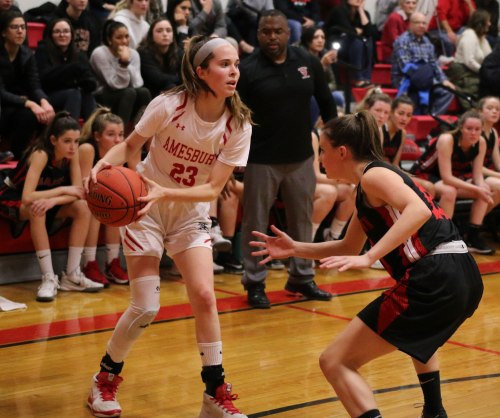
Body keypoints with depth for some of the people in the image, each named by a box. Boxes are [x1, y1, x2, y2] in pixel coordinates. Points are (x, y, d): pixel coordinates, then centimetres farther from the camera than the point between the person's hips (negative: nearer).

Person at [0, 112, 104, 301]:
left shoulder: (72, 154, -14)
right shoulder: (41, 154, -31)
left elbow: (78, 192, -17)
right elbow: (27, 197, -40)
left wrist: (53, 200, -35)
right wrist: (62, 190, -31)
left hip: (43, 198, 6)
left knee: (83, 208, -17)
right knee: (36, 209, -39)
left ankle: (72, 275, -11)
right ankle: (49, 278, -31)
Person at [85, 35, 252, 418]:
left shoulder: (238, 125, -15)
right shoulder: (169, 105, -21)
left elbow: (213, 188, -16)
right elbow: (130, 145, -8)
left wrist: (165, 193, -31)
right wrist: (106, 162, -30)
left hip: (191, 214, 2)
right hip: (143, 210, -2)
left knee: (204, 296, -13)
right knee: (146, 308, -7)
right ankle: (105, 379, 20)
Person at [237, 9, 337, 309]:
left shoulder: (309, 62, 0)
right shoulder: (247, 69, -10)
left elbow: (326, 102, 12)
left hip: (301, 156, 4)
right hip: (261, 159, -3)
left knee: (303, 219, 13)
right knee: (256, 222, 4)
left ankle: (302, 277, 27)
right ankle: (255, 282, 16)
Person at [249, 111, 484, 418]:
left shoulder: (373, 175, -4)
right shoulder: (366, 192, 23)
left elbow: (419, 210, -23)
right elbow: (349, 248, 35)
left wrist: (369, 258, -28)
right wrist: (295, 249, 29)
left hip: (435, 281, -10)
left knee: (335, 362, -7)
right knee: (418, 333, 45)